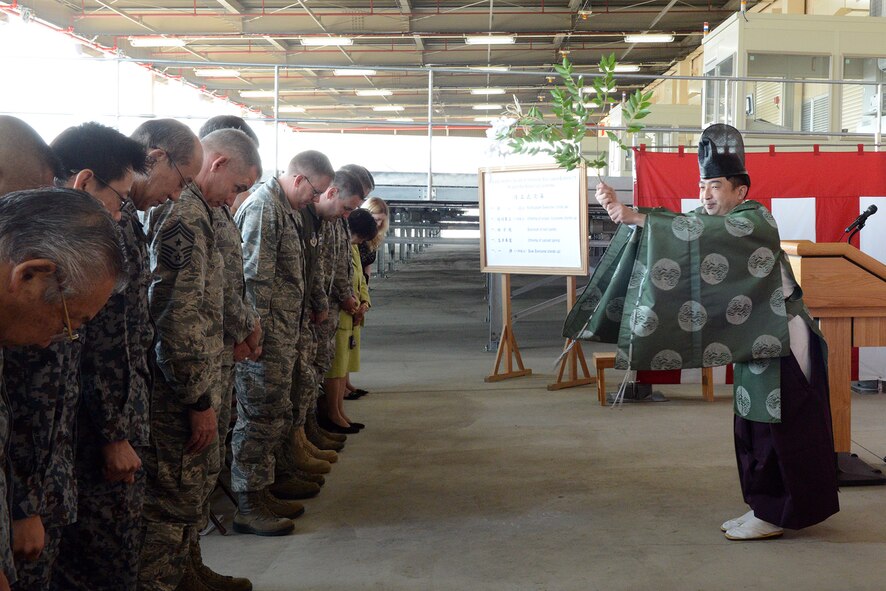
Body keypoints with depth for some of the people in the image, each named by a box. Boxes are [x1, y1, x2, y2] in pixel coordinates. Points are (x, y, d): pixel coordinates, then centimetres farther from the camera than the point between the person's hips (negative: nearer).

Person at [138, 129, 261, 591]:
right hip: (180, 391, -11)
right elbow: (179, 318, -26)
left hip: (193, 382, 11)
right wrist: (200, 399, -20)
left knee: (199, 480, 24)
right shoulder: (186, 215, -21)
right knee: (176, 497, 0)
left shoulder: (187, 206, 12)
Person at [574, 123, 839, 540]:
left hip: (782, 340, -9)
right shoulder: (721, 222, 9)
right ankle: (766, 508, 22)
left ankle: (775, 514, 5)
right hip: (754, 340, 9)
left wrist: (639, 219, -37)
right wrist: (621, 210, -16)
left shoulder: (755, 220, -16)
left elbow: (702, 230, -32)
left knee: (776, 426, -3)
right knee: (753, 426, 12)